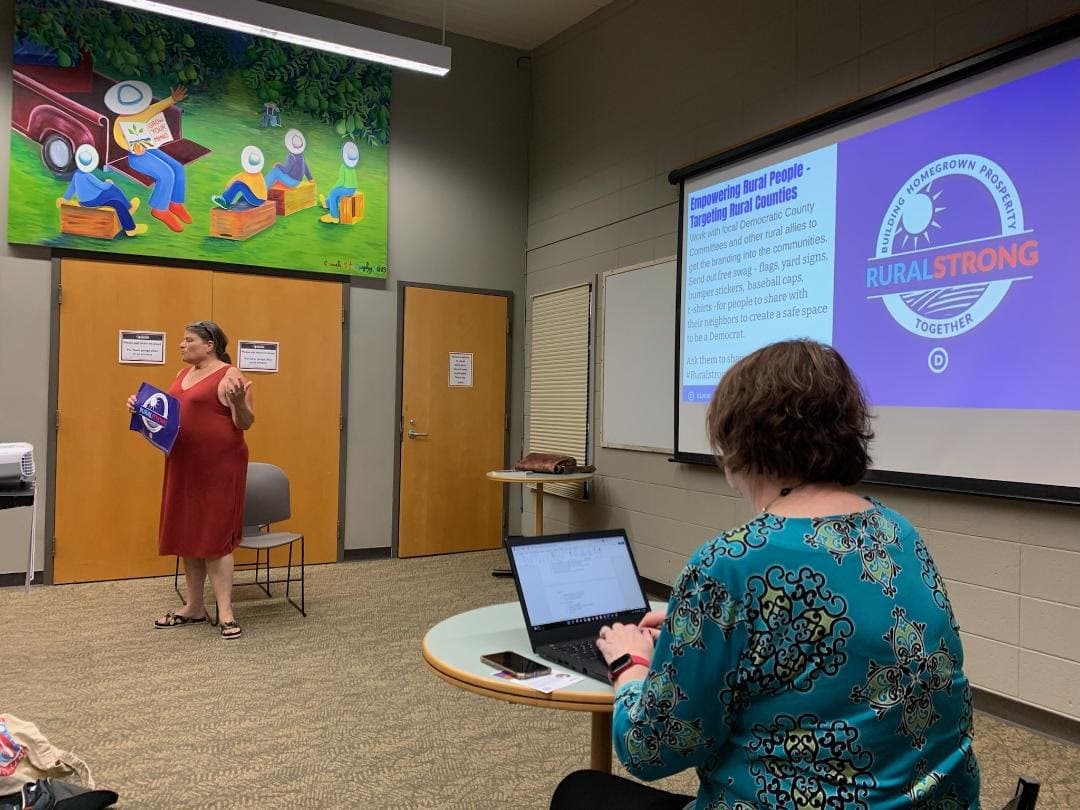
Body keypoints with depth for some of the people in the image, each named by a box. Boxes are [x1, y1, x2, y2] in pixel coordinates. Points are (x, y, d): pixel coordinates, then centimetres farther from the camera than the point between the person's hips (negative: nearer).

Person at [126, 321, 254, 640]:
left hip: (219, 466, -8)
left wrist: (239, 402, -32)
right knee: (187, 536, 11)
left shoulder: (229, 376, -10)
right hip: (184, 466, 8)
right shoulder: (183, 374, 15)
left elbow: (245, 424, -13)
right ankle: (194, 608, 22)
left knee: (214, 537, -7)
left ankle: (225, 613, -2)